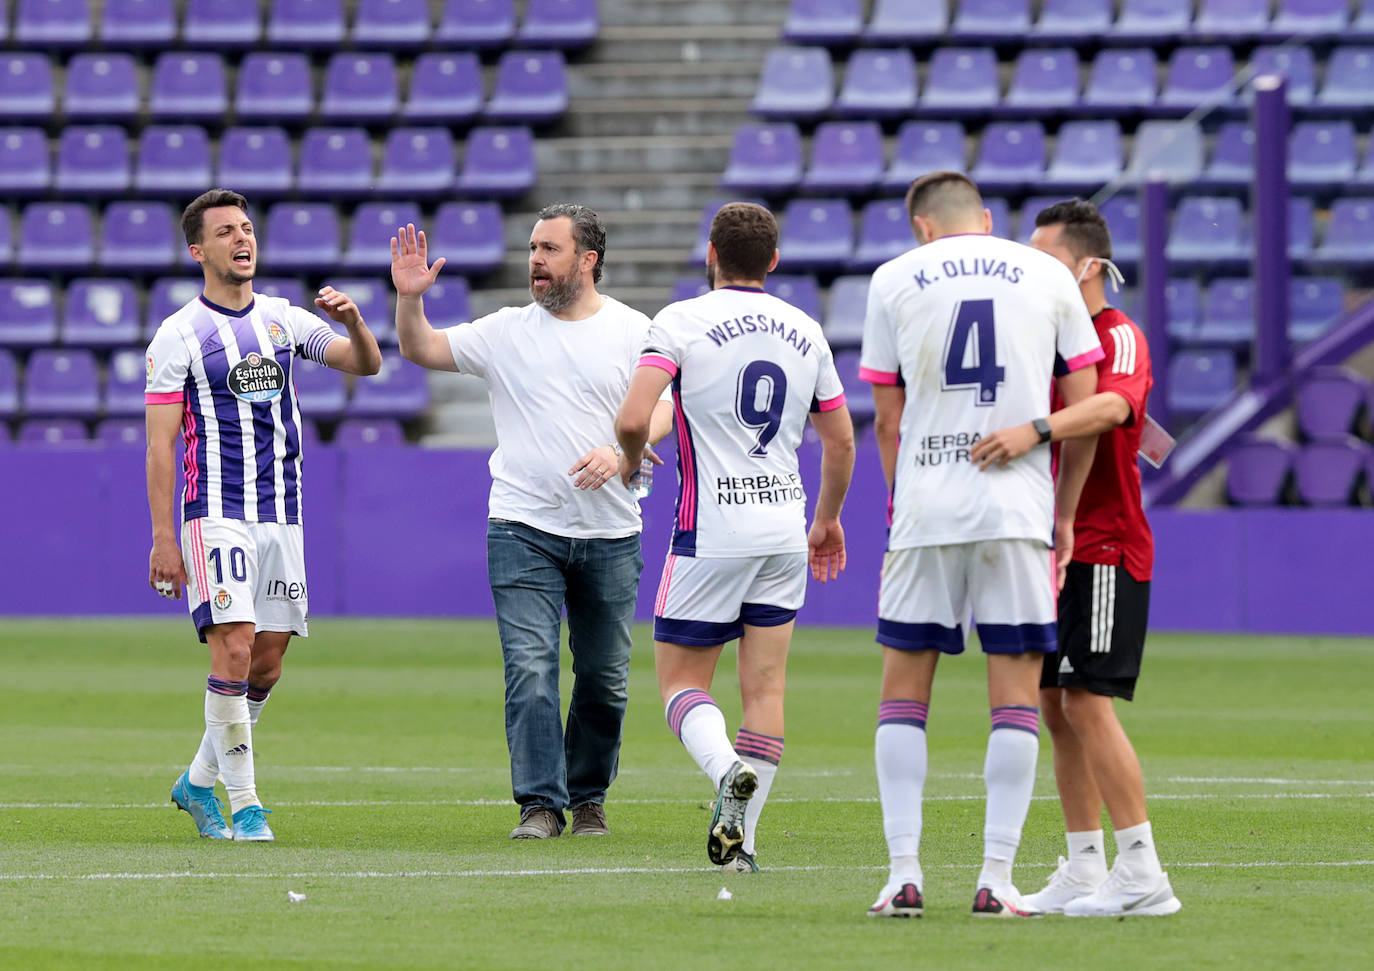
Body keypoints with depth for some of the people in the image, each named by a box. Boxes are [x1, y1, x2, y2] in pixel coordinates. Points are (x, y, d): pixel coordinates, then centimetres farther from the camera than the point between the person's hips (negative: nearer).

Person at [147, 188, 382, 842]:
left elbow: (366, 364, 9)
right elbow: (160, 445, -5)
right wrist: (163, 538, -11)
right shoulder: (179, 335, -4)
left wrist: (353, 321, -14)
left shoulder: (284, 320, 11)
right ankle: (244, 805, -9)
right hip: (216, 515, -5)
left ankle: (199, 782, 23)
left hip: (280, 514, 5)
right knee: (235, 652, -16)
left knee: (267, 664, 6)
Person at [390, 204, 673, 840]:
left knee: (604, 679, 6)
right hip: (523, 529, 0)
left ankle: (588, 798, 21)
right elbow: (422, 351, 5)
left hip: (609, 534, 0)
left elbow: (661, 412, -1)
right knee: (529, 669, -12)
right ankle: (541, 804, -10)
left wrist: (618, 453, -19)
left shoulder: (632, 331, 3)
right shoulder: (506, 331, 6)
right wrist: (409, 298, -14)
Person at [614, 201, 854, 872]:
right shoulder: (805, 332, 8)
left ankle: (729, 771, -24)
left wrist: (630, 459, 5)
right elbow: (840, 440, 17)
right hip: (784, 527, 4)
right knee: (765, 687, 6)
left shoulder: (681, 321, -7)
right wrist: (828, 517, 32)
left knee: (681, 681, 4)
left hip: (711, 533, -4)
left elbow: (633, 419, -18)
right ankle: (742, 838, 3)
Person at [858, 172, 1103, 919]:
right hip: (1020, 508, 0)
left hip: (925, 506, 0)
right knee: (1015, 694, 3)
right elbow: (1084, 408, 7)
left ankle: (903, 875, 1)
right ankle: (997, 878, -2)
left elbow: (887, 419, 8)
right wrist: (1064, 515, 16)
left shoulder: (895, 279, 7)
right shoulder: (1048, 275, 8)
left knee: (905, 689, 8)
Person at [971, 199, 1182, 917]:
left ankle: (1142, 874, -14)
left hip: (1105, 549, -9)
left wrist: (1034, 431, -48)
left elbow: (1113, 404, -33)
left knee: (1087, 703, -15)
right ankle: (1085, 875, 12)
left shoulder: (1119, 336, -12)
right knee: (1057, 706, 7)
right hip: (1057, 549, 9)